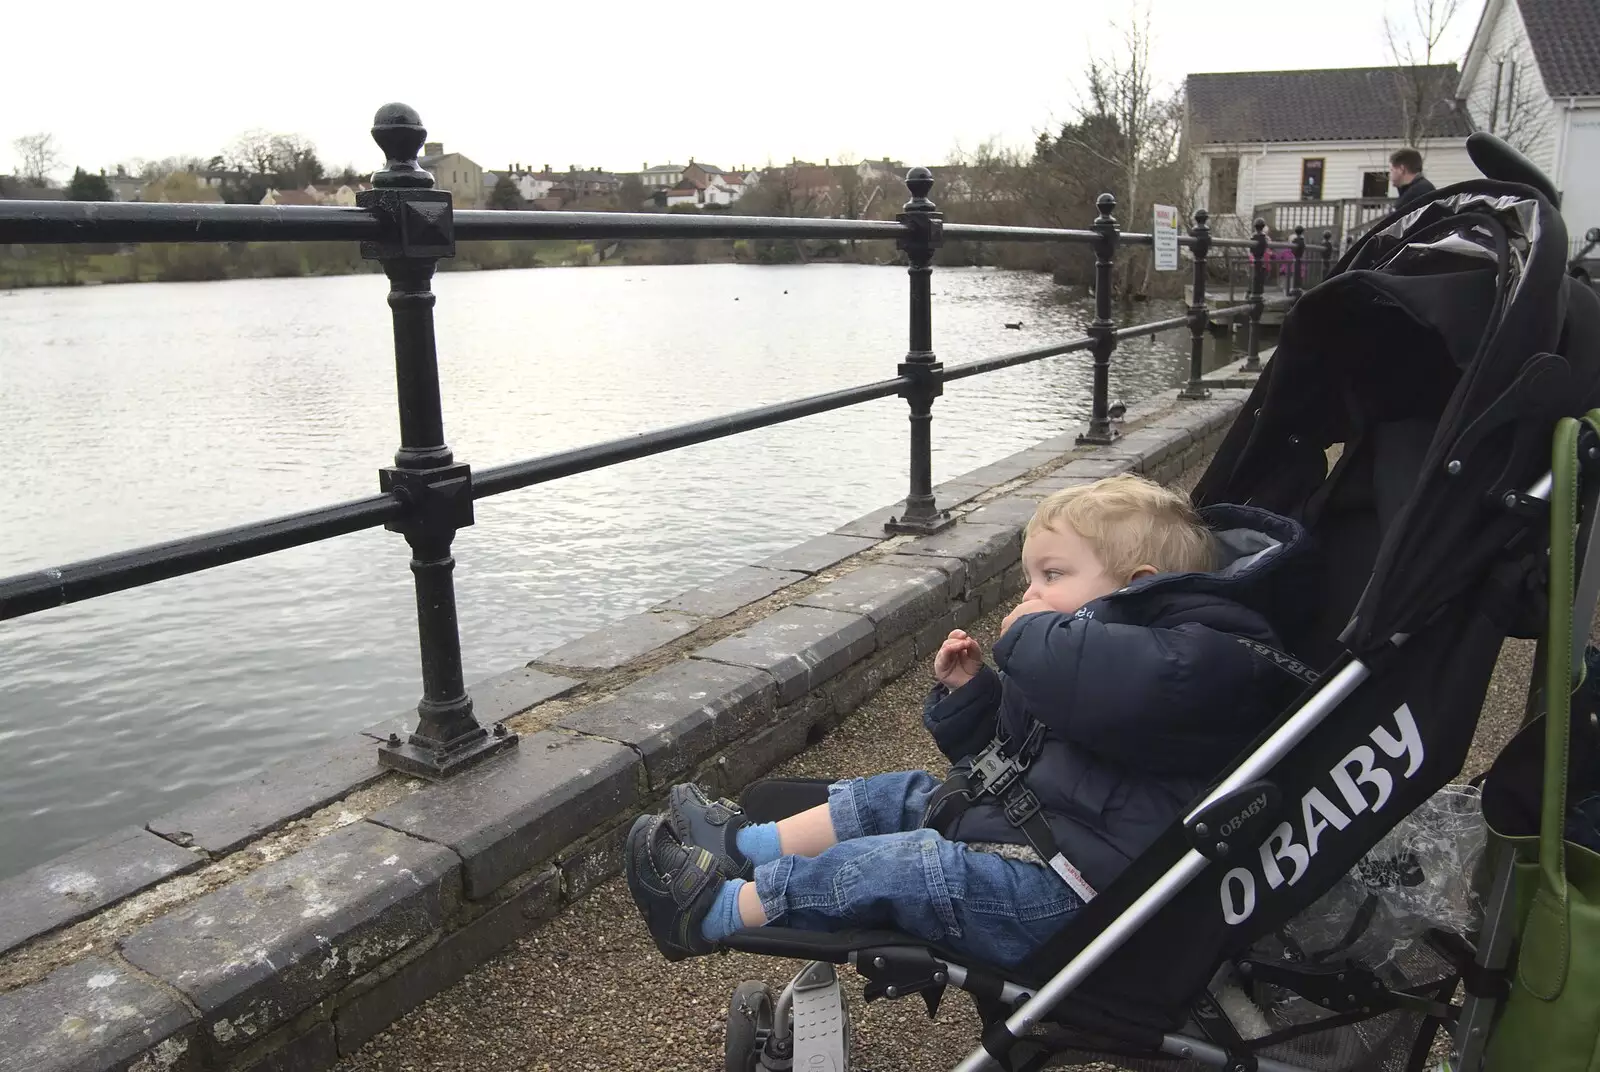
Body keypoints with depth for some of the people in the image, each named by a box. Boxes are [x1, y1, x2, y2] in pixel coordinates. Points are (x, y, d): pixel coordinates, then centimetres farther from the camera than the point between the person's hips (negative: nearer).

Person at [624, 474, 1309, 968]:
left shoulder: (1198, 653, -12)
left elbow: (1124, 686, -39)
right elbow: (999, 752, 24)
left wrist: (1032, 637, -20)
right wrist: (968, 691, 6)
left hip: (1062, 897, -11)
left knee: (895, 866, -18)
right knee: (900, 796, 10)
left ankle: (715, 910, -7)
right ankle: (742, 846, 13)